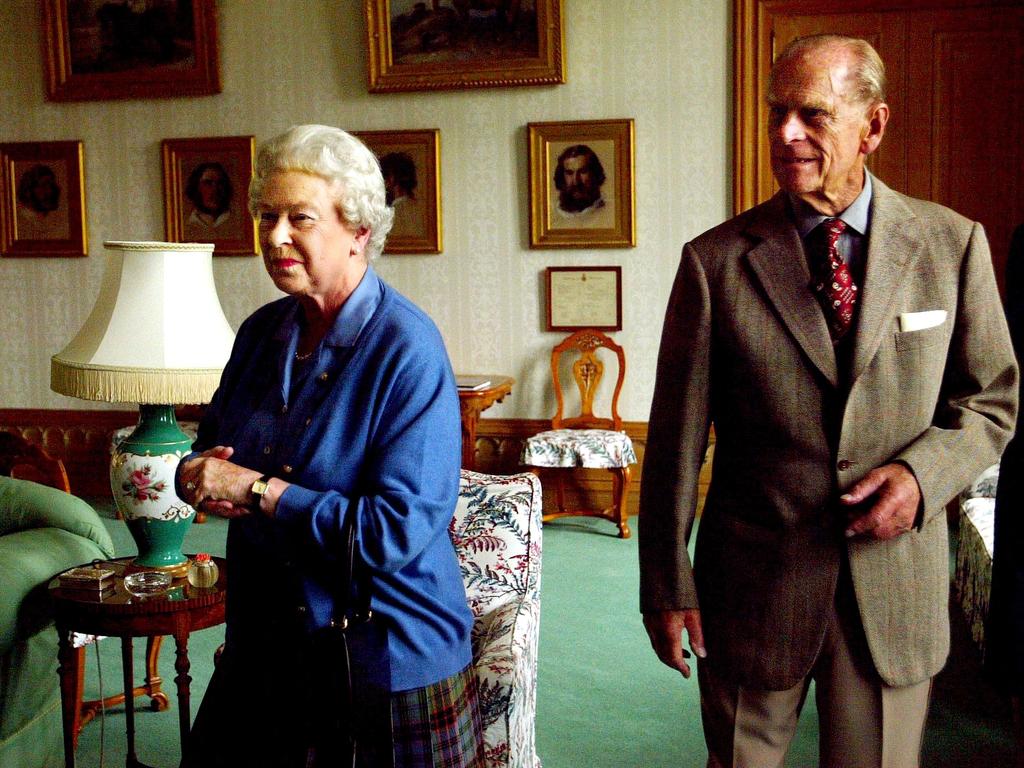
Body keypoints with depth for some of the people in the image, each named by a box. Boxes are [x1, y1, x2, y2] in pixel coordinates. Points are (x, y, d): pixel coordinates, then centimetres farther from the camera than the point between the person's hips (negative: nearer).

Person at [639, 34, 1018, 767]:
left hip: (896, 582, 1)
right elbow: (677, 438, -5)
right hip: (754, 582, -1)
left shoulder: (953, 244, -2)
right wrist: (667, 584, -4)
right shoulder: (716, 262, -7)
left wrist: (923, 473, -14)